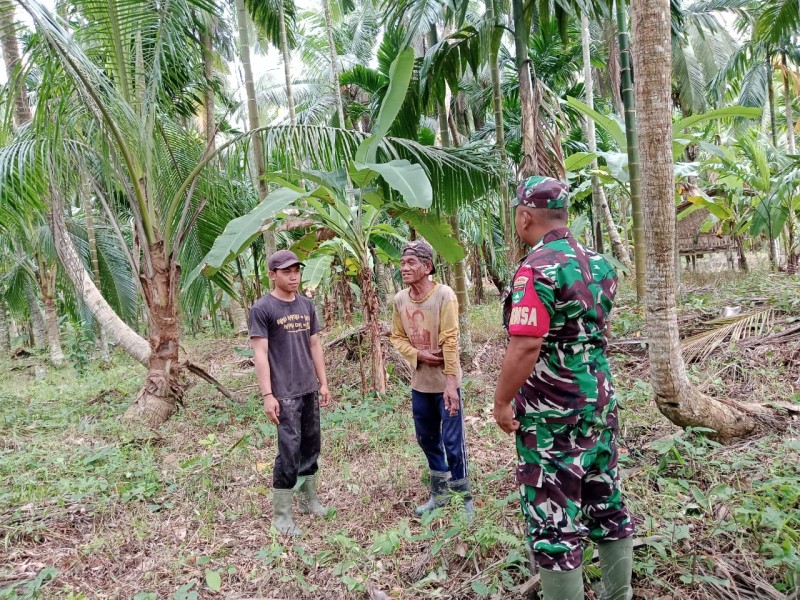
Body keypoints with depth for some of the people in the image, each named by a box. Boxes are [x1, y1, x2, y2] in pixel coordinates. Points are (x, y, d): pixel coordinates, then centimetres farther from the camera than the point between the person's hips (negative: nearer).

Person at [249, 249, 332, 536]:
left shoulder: (306, 305, 10)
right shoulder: (262, 309, -9)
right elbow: (260, 354, -12)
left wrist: (323, 383, 13)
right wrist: (267, 395, -16)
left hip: (310, 390, 6)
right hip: (284, 393, -6)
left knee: (311, 445, 14)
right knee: (289, 450, -4)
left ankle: (309, 500, 31)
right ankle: (280, 514, 10)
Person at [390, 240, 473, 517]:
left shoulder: (444, 295, -16)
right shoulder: (400, 299, -1)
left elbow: (450, 341, -18)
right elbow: (397, 337, 7)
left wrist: (451, 382, -21)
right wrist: (418, 355, -11)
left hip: (444, 382, -6)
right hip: (419, 383, 6)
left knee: (452, 441, 1)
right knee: (427, 440, 18)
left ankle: (464, 499, 20)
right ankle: (440, 493, 37)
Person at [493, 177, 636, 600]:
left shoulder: (537, 268, -20)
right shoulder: (598, 263, 6)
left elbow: (526, 347, -25)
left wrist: (501, 401, -15)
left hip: (553, 412, -8)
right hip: (601, 401, 9)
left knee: (553, 519, 3)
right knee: (606, 503, 19)